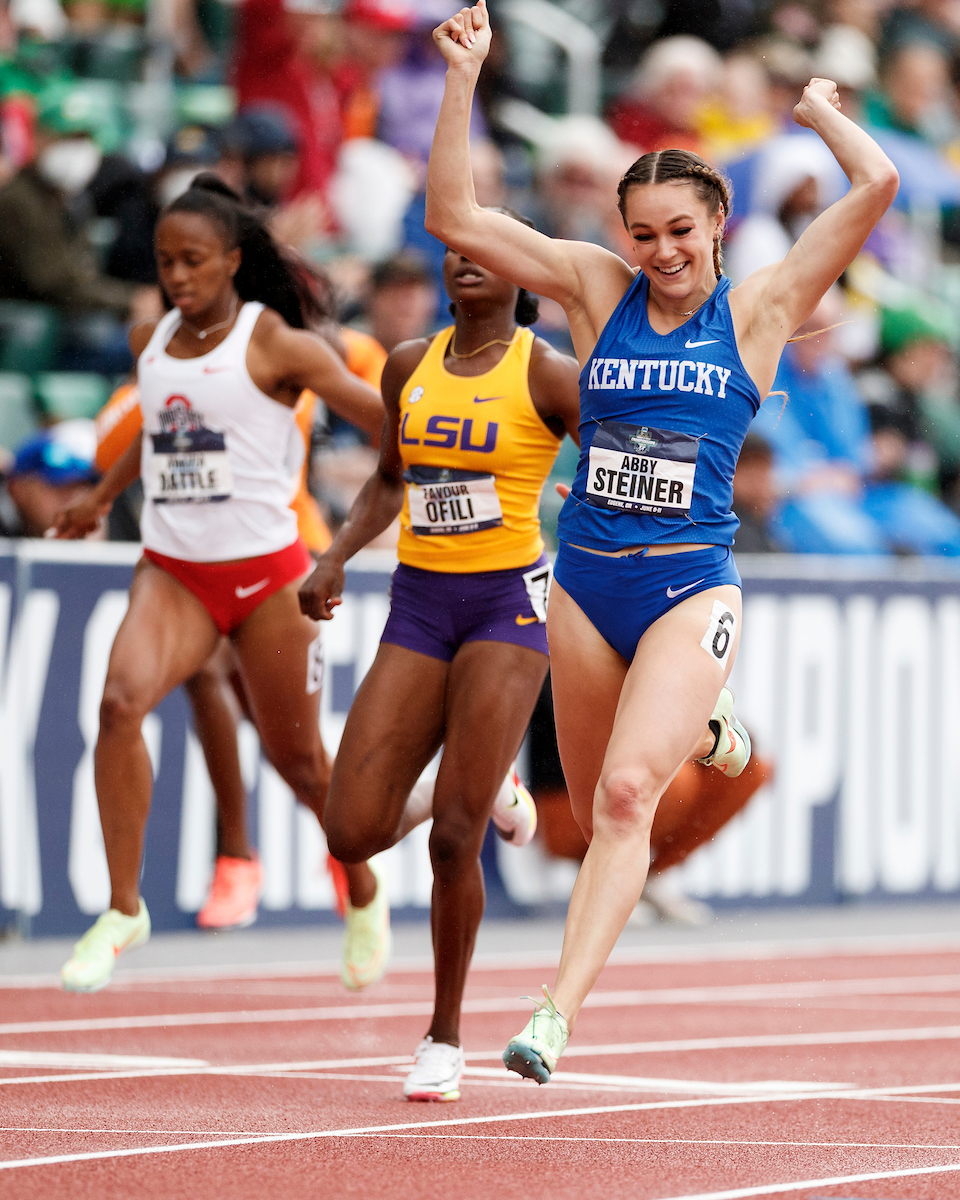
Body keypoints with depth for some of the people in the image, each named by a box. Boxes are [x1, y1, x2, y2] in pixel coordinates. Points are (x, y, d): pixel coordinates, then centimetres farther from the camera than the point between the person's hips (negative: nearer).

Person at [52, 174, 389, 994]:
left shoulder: (275, 345, -8)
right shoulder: (150, 344, 8)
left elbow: (386, 421, -6)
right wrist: (103, 498, 37)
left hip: (267, 571, -3)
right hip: (172, 570, 3)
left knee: (296, 756, 7)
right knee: (122, 699, -24)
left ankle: (365, 896, 37)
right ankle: (124, 908, -17)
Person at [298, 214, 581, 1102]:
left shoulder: (546, 374, -5)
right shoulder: (409, 367, 8)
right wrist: (337, 557, 9)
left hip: (508, 601, -5)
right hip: (418, 603, 5)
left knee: (454, 838, -11)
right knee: (354, 834, -6)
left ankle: (446, 1038, 7)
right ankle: (483, 792, 27)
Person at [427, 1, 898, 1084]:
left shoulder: (758, 308, -1)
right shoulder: (598, 289, 5)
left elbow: (877, 186, -9)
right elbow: (454, 218, 0)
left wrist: (818, 110, 8)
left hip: (691, 586, -4)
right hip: (585, 580, 4)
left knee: (625, 791, -21)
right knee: (595, 808, 15)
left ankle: (556, 1014, -25)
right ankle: (700, 732, 49)